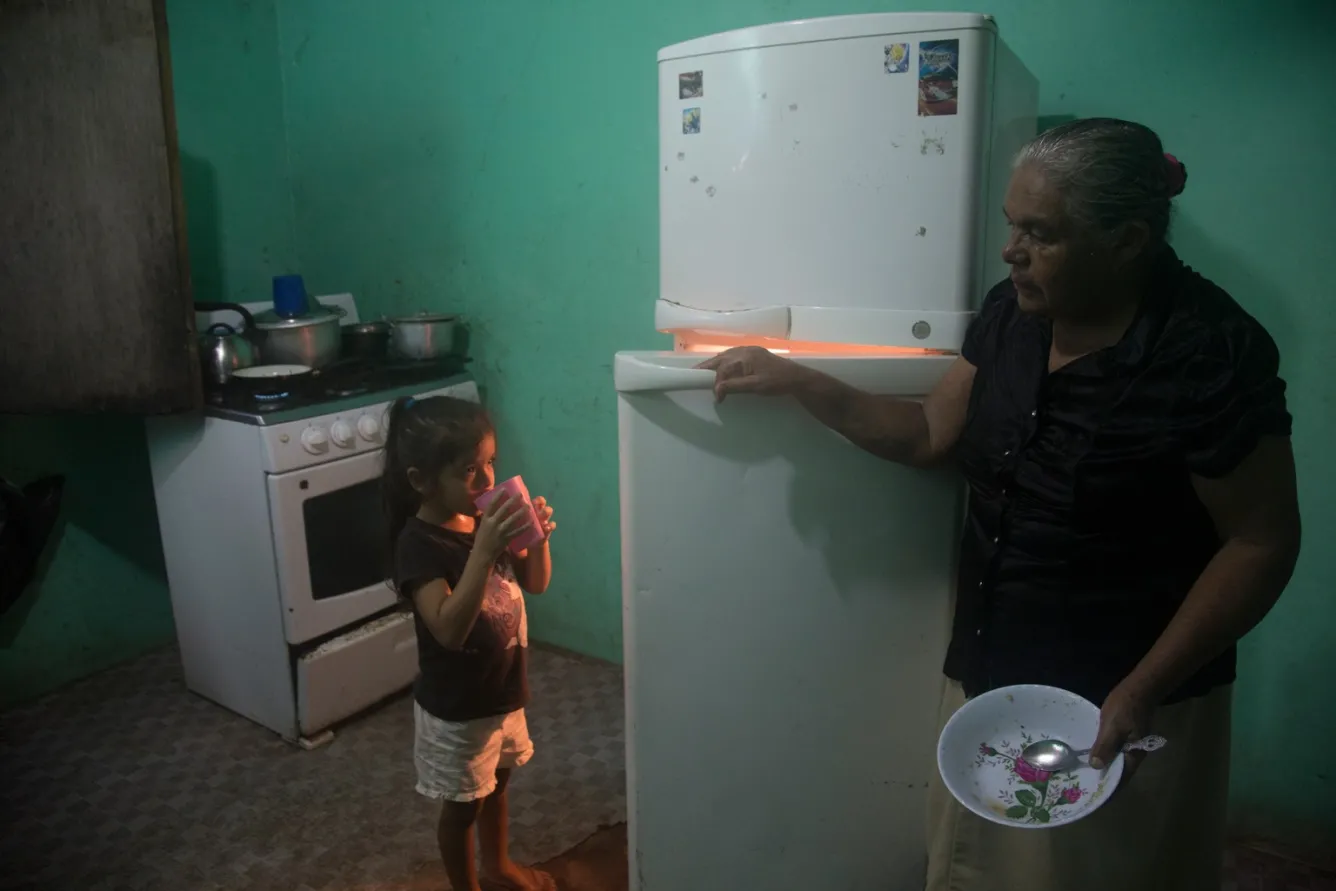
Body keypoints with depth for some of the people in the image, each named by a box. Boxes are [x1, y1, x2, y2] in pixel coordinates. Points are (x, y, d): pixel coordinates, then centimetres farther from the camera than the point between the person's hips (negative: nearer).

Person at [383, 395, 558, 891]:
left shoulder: (487, 520, -6)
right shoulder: (420, 544, -26)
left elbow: (535, 584, 4)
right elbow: (449, 629, -36)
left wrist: (538, 540, -17)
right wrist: (483, 551, -44)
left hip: (504, 690, 7)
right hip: (456, 709, -7)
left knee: (496, 784, 28)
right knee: (463, 806, 15)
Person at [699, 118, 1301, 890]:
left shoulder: (1210, 355, -19)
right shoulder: (1014, 312, -2)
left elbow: (1262, 543, -15)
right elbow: (931, 433, 4)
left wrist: (1144, 689, -20)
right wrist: (795, 380, -5)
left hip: (1116, 703, -6)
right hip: (989, 676, 6)